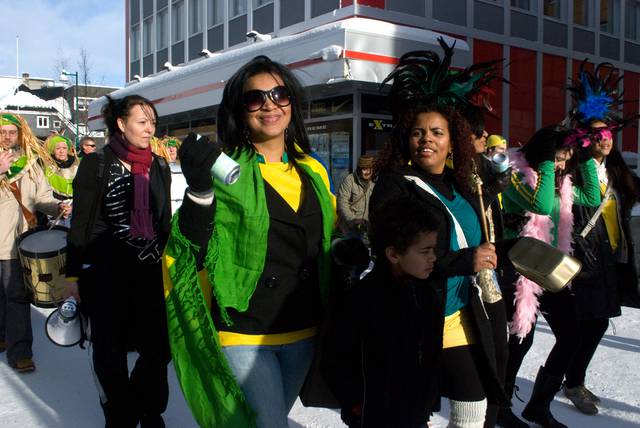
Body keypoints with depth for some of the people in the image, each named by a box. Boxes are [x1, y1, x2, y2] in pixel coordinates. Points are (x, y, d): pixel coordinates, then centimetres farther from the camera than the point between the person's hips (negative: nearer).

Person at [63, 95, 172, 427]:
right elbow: (80, 224, -3)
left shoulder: (159, 167, 9)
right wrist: (72, 276, -6)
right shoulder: (97, 164, -3)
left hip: (152, 272, 3)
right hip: (105, 275, -3)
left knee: (159, 347, 2)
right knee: (110, 353, 6)